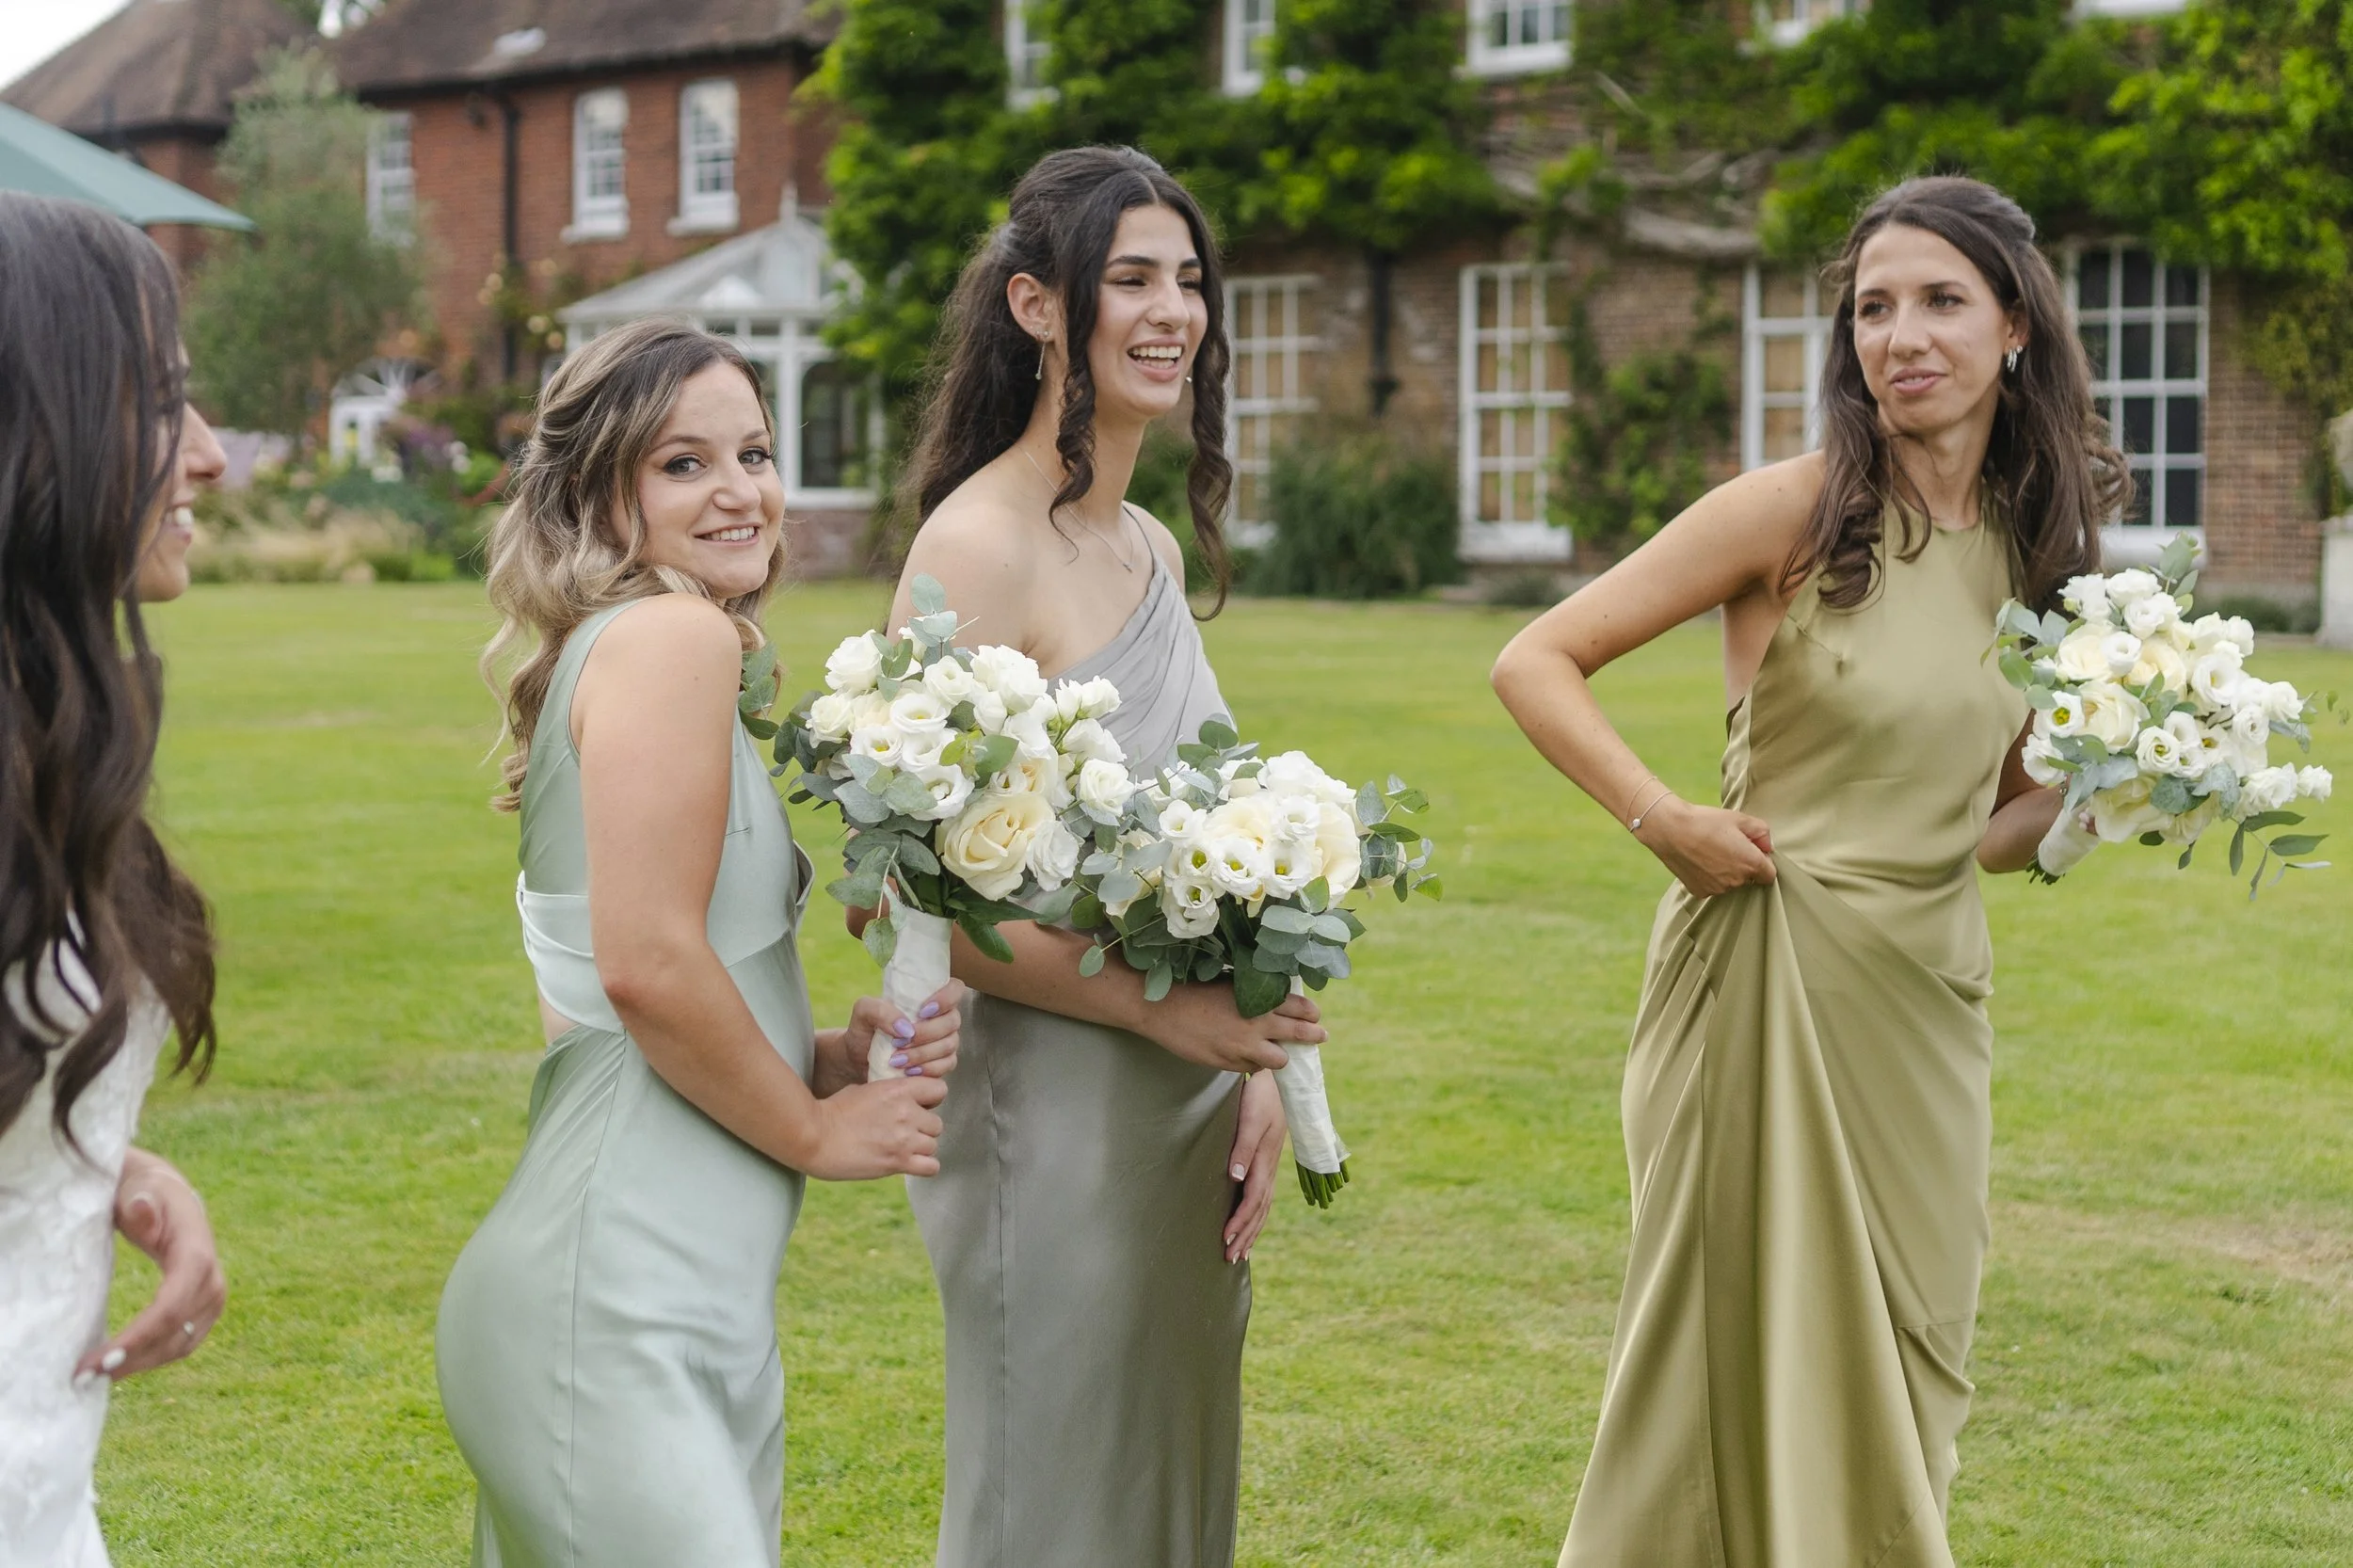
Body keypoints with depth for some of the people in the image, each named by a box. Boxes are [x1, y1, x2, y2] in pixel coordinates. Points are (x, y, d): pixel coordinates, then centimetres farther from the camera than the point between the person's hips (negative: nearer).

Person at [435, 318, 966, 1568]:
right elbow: (647, 962, -20)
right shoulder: (670, 635, -10)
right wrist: (815, 1127, -6)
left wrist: (835, 1054, 6)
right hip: (615, 1310, -10)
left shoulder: (612, 651, 19)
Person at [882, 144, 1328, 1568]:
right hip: (1055, 1111, -8)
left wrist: (1254, 1068, 4)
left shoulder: (1157, 547, 11)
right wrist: (1162, 1009, -20)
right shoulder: (978, 544, -15)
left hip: (1191, 1126, 8)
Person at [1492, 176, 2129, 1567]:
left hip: (1932, 1000, 5)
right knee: (1753, 1352, 3)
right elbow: (1536, 663, -8)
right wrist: (1663, 818, -18)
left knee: (1901, 1364, 14)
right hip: (1768, 983, -5)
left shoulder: (2038, 543, 8)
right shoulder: (1796, 510, -9)